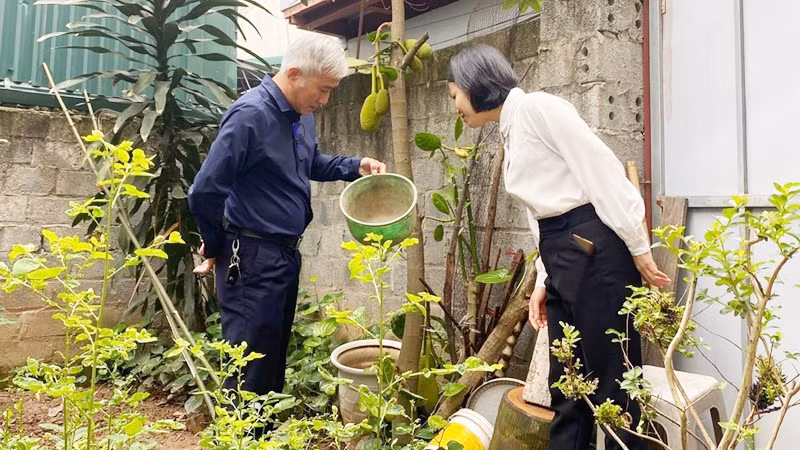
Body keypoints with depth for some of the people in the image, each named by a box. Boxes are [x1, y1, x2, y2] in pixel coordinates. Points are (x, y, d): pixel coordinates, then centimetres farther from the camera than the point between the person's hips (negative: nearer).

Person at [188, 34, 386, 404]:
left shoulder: (302, 115, 6)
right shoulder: (251, 115, -20)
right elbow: (204, 192, -19)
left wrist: (355, 167, 8)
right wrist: (215, 249, -5)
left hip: (287, 253, 9)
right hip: (251, 259, -9)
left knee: (275, 357, 20)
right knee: (251, 365, 1)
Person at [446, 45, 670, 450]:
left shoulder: (537, 107, -7)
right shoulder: (510, 134, 19)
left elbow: (602, 170, -13)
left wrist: (638, 249, -14)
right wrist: (543, 280, 15)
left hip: (595, 249, -9)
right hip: (562, 257, 9)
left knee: (611, 381, 1)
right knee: (566, 384, 14)